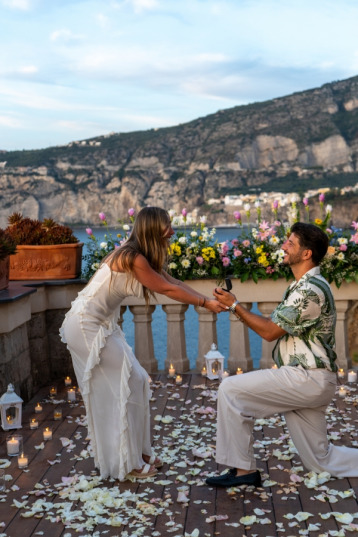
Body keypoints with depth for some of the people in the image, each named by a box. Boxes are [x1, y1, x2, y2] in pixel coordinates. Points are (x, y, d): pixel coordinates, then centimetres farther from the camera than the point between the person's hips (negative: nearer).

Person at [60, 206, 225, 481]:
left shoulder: (139, 256, 6)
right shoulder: (133, 258, -23)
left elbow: (172, 282, 7)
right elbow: (167, 289, -17)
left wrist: (207, 299, 0)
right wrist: (205, 302, -8)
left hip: (100, 324, 10)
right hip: (86, 326, -10)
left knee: (135, 381, 12)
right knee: (119, 387, -3)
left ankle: (136, 452, 23)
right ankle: (125, 463, 10)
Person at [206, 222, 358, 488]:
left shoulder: (310, 289, -18)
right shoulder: (304, 286, 16)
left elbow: (270, 331, -16)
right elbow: (278, 327, 17)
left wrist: (234, 304, -9)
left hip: (306, 378, -10)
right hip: (309, 382, 10)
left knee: (231, 390, -12)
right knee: (321, 461, 15)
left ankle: (243, 469, -5)